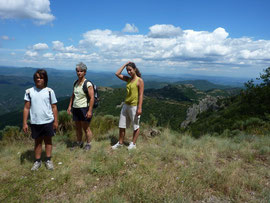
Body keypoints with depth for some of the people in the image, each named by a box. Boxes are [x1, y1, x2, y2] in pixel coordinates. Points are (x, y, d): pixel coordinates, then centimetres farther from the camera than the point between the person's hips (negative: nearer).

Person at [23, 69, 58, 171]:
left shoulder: (49, 91, -3)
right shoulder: (29, 91, -1)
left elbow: (54, 107, 1)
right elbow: (26, 108, 1)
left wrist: (56, 121, 0)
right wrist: (24, 123, -2)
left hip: (48, 121, -1)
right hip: (35, 122, 1)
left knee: (48, 140, 11)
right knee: (37, 141, 13)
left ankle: (48, 160, 26)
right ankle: (37, 161, 27)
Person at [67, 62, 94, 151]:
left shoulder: (88, 84, -13)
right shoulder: (75, 83, 9)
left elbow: (92, 98, -16)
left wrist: (90, 111, -20)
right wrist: (70, 106, 14)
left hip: (84, 108, -7)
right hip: (75, 108, 7)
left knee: (86, 128, 2)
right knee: (77, 128, 16)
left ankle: (88, 144, 19)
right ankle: (79, 142, 33)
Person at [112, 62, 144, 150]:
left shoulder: (139, 81, -10)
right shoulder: (128, 79, 9)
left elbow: (141, 95, -14)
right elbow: (117, 74, 7)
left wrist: (139, 108, -20)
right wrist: (125, 64, 6)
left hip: (134, 106, -7)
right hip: (126, 105, 7)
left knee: (135, 126, 8)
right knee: (121, 126, 11)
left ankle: (133, 143, 22)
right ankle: (120, 143, 24)